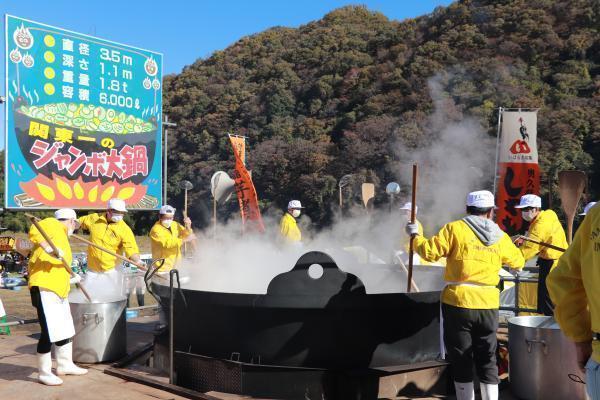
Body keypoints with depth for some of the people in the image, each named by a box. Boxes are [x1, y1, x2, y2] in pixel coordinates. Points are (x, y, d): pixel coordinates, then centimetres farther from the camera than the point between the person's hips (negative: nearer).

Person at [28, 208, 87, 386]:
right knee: (50, 332, -8)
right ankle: (44, 372, 4)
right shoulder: (53, 225, -1)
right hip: (44, 288, -10)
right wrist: (48, 248, -35)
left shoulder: (63, 239, 24)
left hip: (59, 290, 10)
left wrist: (72, 279, 40)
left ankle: (65, 365, 31)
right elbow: (34, 231, -22)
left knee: (66, 329, 18)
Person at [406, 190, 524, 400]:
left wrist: (415, 236, 10)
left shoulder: (456, 228, -4)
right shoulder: (501, 237, 9)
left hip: (458, 302, -3)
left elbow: (430, 251, -7)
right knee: (487, 361, 14)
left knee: (461, 360, 7)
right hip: (488, 304, 3)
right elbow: (518, 262, 24)